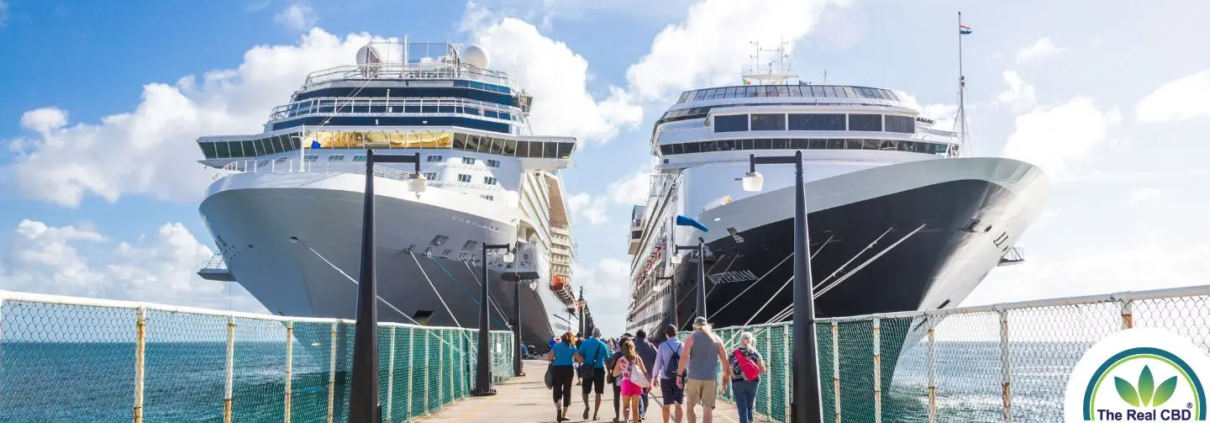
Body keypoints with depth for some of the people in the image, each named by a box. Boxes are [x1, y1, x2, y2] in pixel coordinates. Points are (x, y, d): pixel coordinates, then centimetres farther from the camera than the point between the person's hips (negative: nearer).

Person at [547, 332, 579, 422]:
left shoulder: (556, 345, 7)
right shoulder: (572, 347, 5)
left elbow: (548, 358, -1)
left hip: (557, 369, 1)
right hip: (568, 369, -1)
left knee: (557, 390, 10)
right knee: (567, 391, 9)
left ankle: (558, 409, -14)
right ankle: (563, 415, 11)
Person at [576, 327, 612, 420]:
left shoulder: (585, 343, -2)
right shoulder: (602, 345, -3)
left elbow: (578, 356, -7)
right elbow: (607, 359, 0)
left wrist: (581, 364, 9)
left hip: (587, 370, 1)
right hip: (599, 370, -1)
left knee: (586, 391, 15)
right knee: (598, 393, 7)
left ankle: (586, 406, -12)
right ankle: (595, 414, 7)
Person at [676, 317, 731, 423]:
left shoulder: (692, 338, 1)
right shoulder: (716, 338, 8)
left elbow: (684, 358, -9)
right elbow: (725, 359, 5)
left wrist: (679, 375, -6)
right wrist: (726, 375, 14)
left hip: (694, 377, -2)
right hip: (711, 378, 2)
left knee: (690, 406, 13)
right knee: (708, 407, 3)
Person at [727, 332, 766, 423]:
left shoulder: (734, 353, -1)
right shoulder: (756, 353, 3)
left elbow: (730, 370, -2)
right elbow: (763, 370, 0)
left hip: (738, 383, -2)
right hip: (753, 383, 2)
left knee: (742, 409, -1)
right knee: (749, 407, 19)